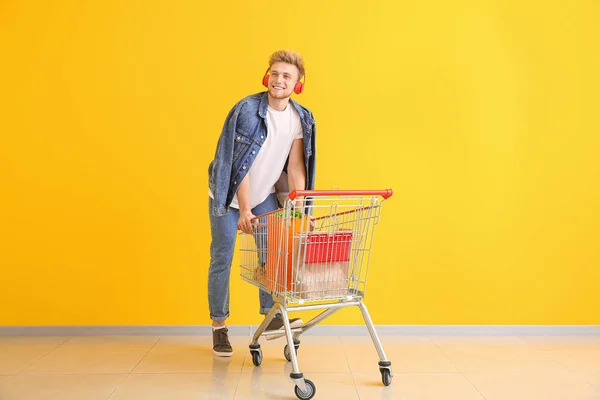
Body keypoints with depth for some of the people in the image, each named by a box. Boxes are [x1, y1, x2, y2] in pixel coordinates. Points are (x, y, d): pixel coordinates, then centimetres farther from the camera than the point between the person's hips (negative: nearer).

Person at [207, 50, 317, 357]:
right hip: (228, 194, -4)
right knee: (222, 258, 1)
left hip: (265, 193, 4)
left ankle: (271, 315, 16)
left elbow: (296, 165, -9)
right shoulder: (246, 110, -21)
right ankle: (219, 327, 13)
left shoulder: (302, 118, -8)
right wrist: (244, 210, -24)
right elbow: (239, 164, -22)